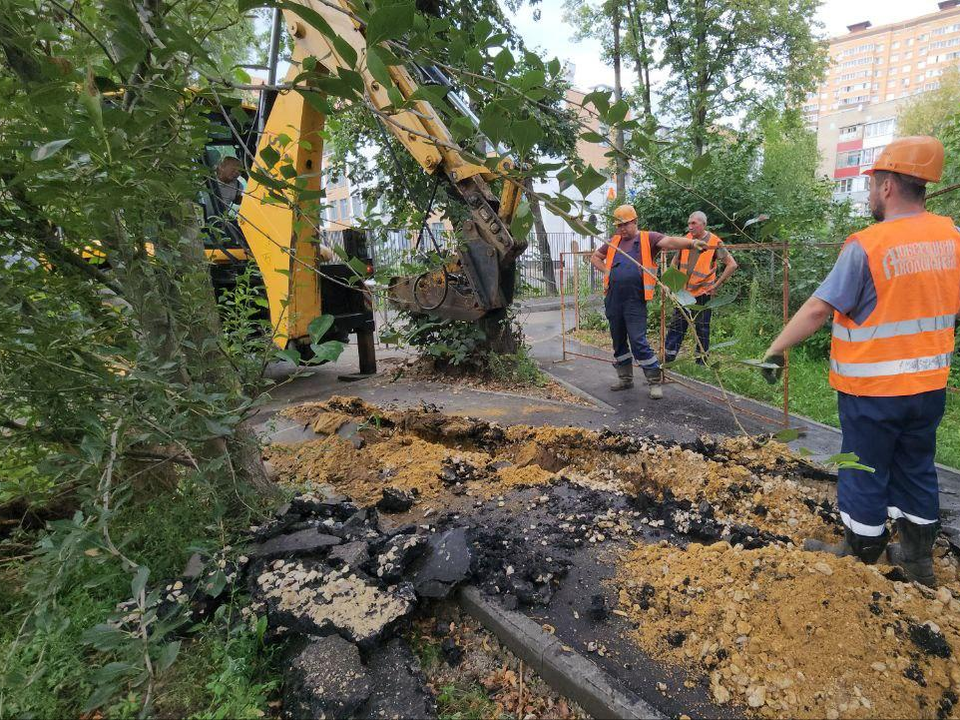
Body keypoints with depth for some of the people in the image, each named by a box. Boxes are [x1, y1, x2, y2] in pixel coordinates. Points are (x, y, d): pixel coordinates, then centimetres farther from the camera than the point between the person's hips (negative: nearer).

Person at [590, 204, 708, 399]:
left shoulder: (648, 238, -1)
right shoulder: (614, 242, 14)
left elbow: (670, 241, -18)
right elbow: (595, 257, 27)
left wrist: (692, 242, -35)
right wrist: (607, 271, 9)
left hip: (635, 301, -6)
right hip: (613, 300, 6)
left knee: (639, 342, -9)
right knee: (618, 341, 13)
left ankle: (655, 382, 2)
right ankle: (625, 379, 28)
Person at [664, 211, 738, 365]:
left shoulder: (714, 242, -10)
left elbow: (732, 265, -8)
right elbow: (676, 261, 20)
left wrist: (716, 285, -10)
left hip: (703, 292, -4)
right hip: (683, 291, 5)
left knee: (702, 328, 6)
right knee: (676, 325, 6)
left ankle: (701, 362, 15)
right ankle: (667, 358, 11)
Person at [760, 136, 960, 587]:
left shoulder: (867, 245, -19)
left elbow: (818, 308, -20)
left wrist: (777, 349, -12)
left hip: (873, 388, -6)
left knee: (866, 474, 9)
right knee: (917, 470, 19)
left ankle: (862, 557, 24)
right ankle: (917, 557, 33)